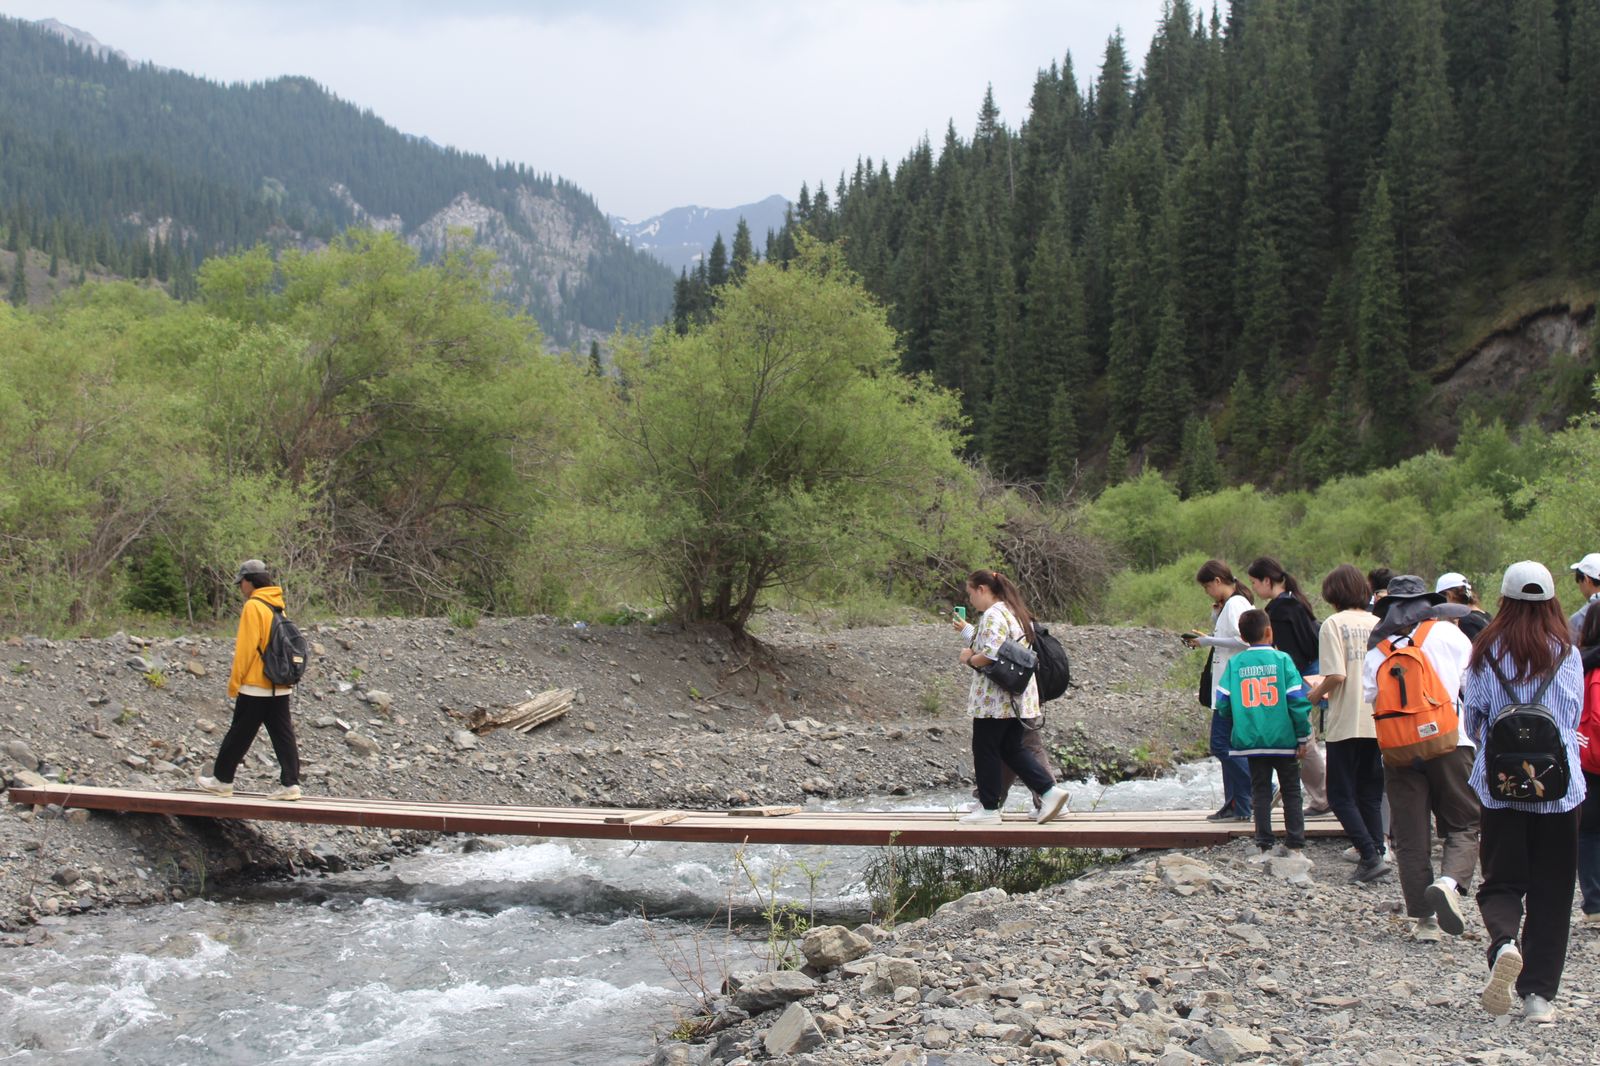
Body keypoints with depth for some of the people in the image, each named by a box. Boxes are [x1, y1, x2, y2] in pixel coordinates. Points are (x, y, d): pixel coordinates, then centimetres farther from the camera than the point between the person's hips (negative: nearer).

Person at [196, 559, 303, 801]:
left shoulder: (253, 606, -13)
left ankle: (222, 780, 14)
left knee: (239, 735, 4)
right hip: (281, 687, 7)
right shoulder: (278, 606, 12)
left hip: (255, 686, -7)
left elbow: (246, 648, -15)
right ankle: (290, 783, 1)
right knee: (283, 735, 5)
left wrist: (234, 682, -8)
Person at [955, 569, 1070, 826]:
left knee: (985, 750, 2)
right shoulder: (1015, 613, 16)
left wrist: (969, 658, -6)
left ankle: (989, 809, 8)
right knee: (1012, 749, 14)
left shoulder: (993, 615, -15)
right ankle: (1050, 791, 3)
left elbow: (990, 655, -26)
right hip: (1018, 698, 9)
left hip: (995, 698, -9)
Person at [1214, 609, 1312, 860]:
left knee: (1260, 792, 10)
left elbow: (1223, 702, -1)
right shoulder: (1281, 659, -7)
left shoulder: (1234, 663, -1)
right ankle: (1296, 845, 8)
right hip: (1283, 739, -2)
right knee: (1291, 792, 10)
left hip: (1251, 741, 2)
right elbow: (1297, 700, -9)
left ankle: (1264, 846, 8)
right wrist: (1303, 736, -2)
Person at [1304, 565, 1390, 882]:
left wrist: (1315, 694, 2)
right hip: (1378, 722, 5)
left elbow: (1336, 675, -17)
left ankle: (1370, 857, -11)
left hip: (1346, 723, -5)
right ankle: (1376, 853, 11)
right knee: (1371, 796, 15)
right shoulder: (1379, 623, 6)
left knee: (1341, 796, 1)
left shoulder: (1334, 624, -8)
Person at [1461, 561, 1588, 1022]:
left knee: (1501, 883, 8)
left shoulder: (1487, 653, -5)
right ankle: (1539, 993, 9)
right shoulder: (1567, 655, -3)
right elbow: (1575, 718, 12)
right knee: (1550, 892, 9)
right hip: (1559, 787, 0)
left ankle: (1504, 944, -22)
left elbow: (1472, 721, 5)